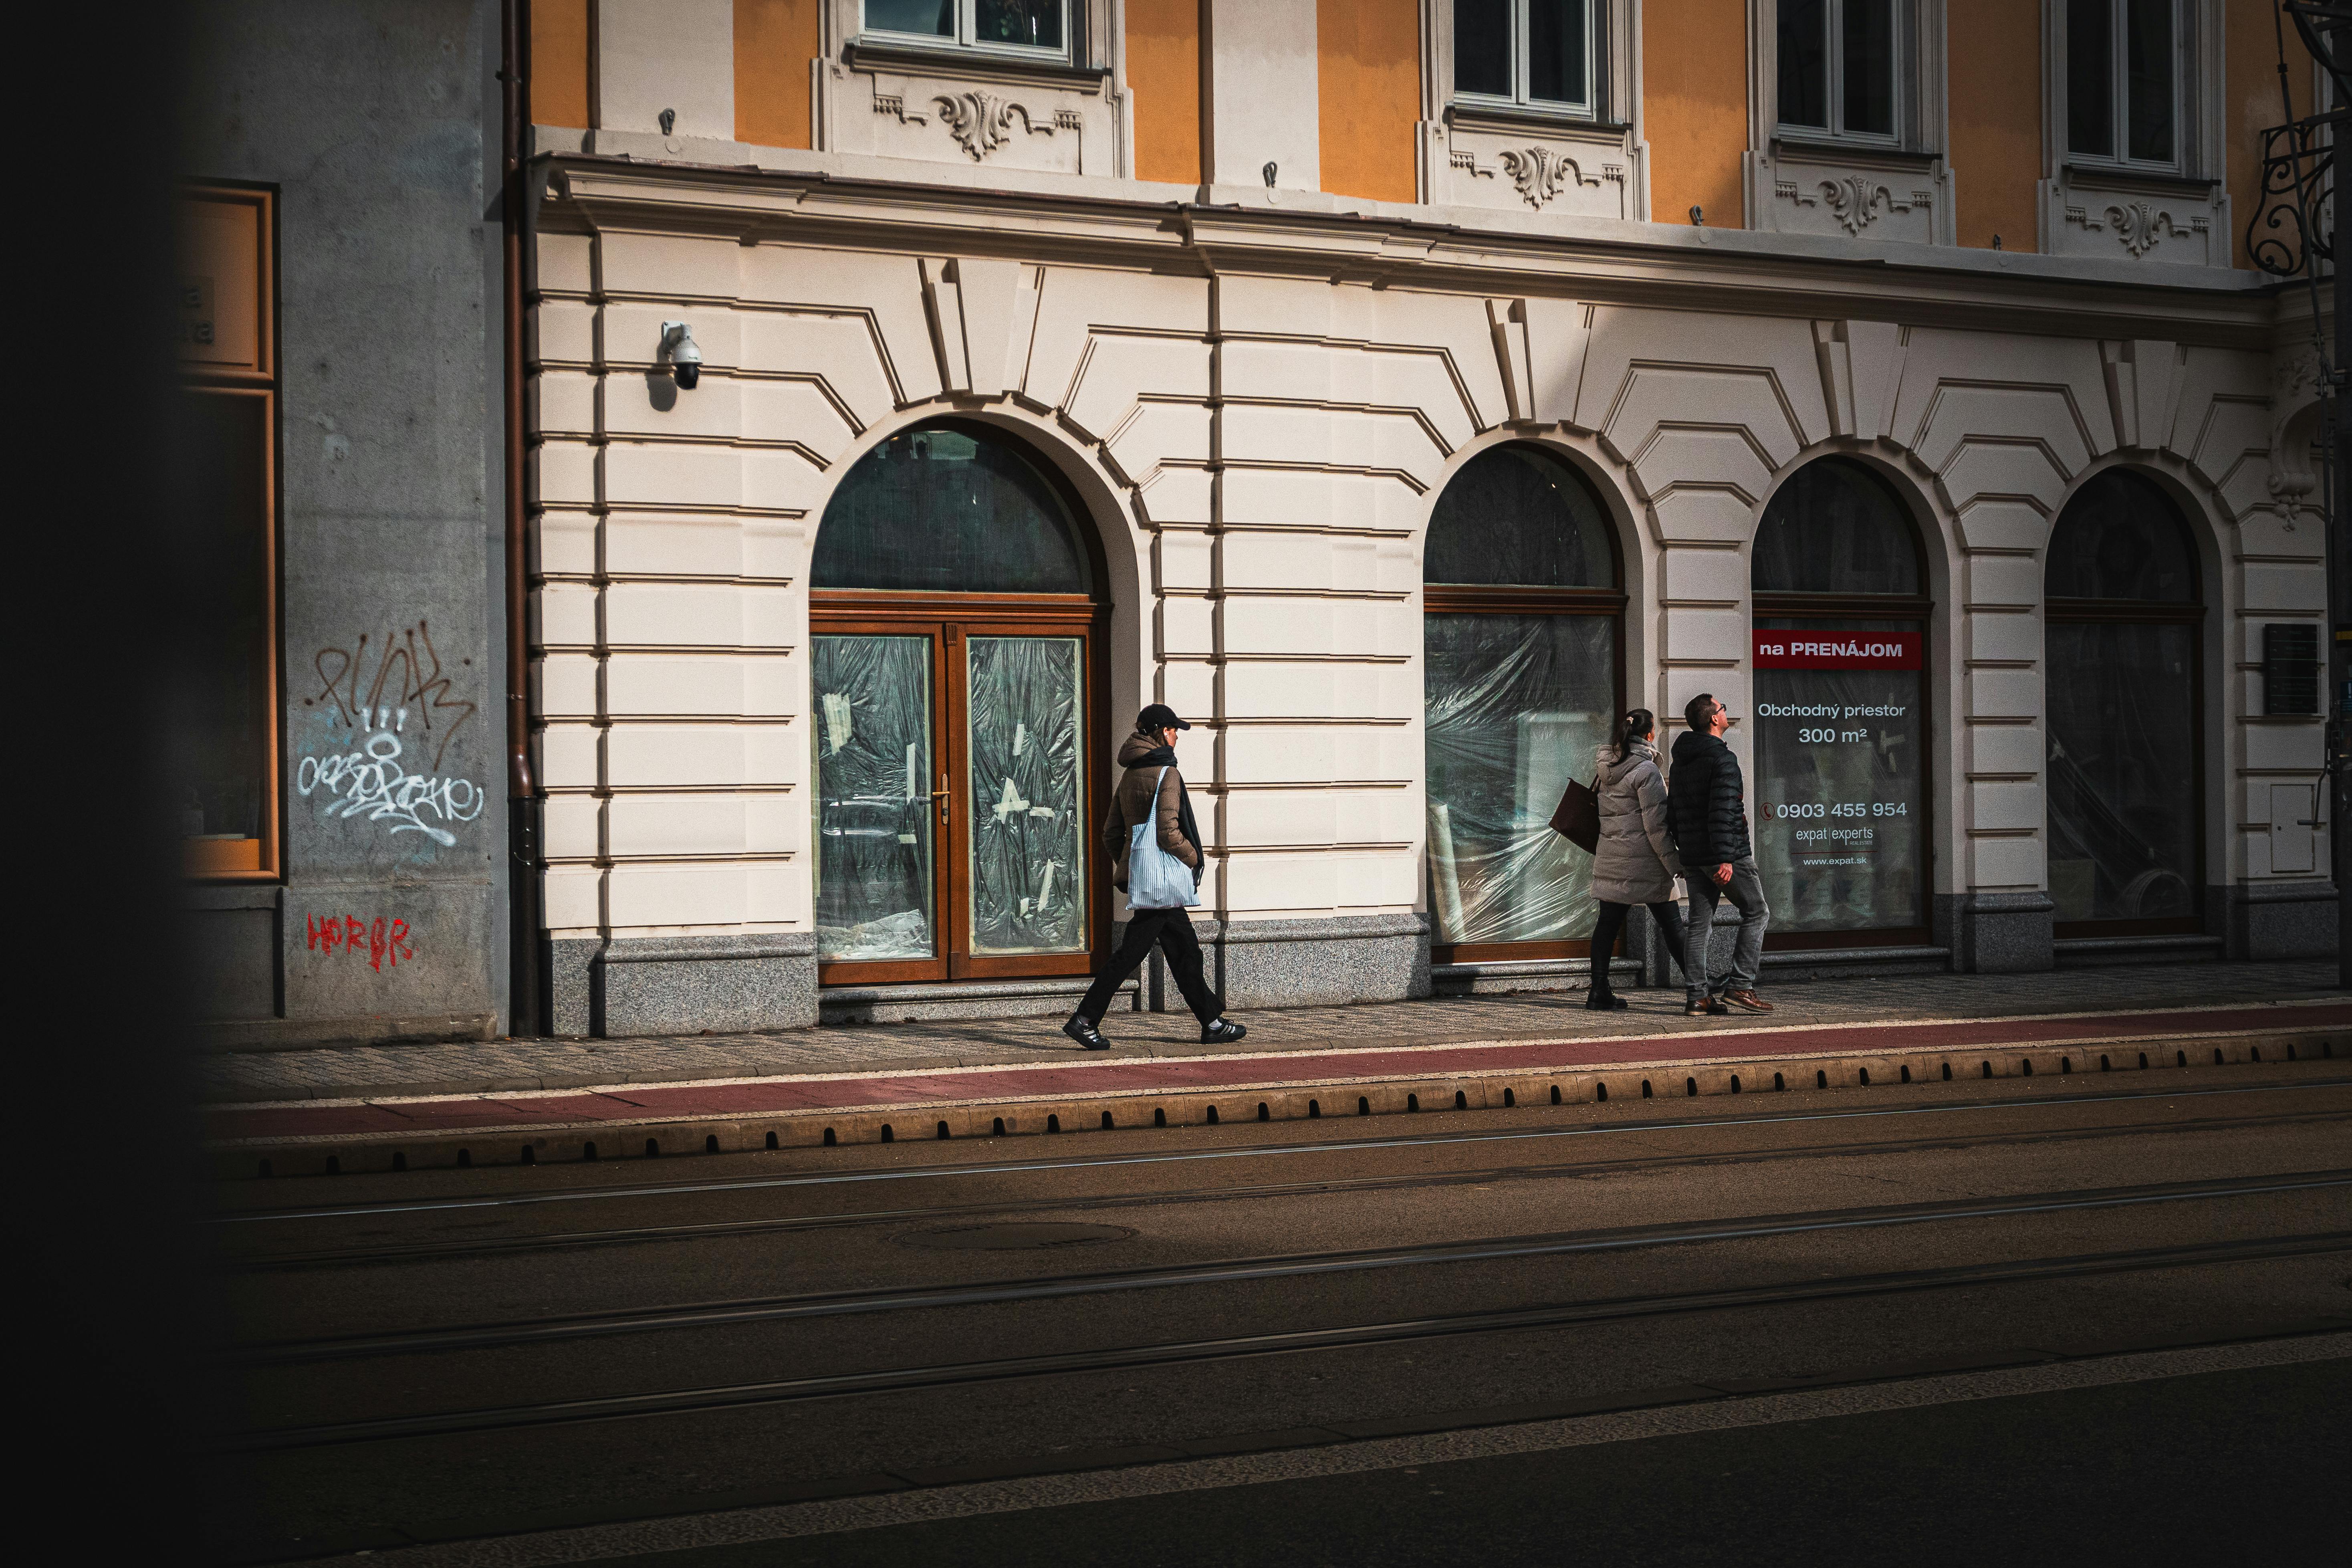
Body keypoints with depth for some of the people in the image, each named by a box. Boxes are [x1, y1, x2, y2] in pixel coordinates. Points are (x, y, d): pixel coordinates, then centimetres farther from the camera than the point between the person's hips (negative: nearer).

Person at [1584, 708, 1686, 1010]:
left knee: (1608, 923, 7)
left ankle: (1599, 991, 5)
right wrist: (1675, 864, -10)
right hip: (1644, 861, -6)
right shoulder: (1647, 772, -14)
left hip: (1609, 858, 6)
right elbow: (1656, 826, -15)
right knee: (1672, 925, 1)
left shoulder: (1604, 767, 8)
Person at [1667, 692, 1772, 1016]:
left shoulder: (1681, 762, 14)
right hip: (1728, 854, -8)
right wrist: (1725, 858, -23)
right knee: (1756, 913, 3)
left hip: (1692, 854, 8)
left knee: (1699, 922, 8)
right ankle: (1740, 985, -3)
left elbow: (1673, 813, 19)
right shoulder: (1722, 759, -13)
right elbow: (1722, 812, -21)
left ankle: (1696, 995, 6)